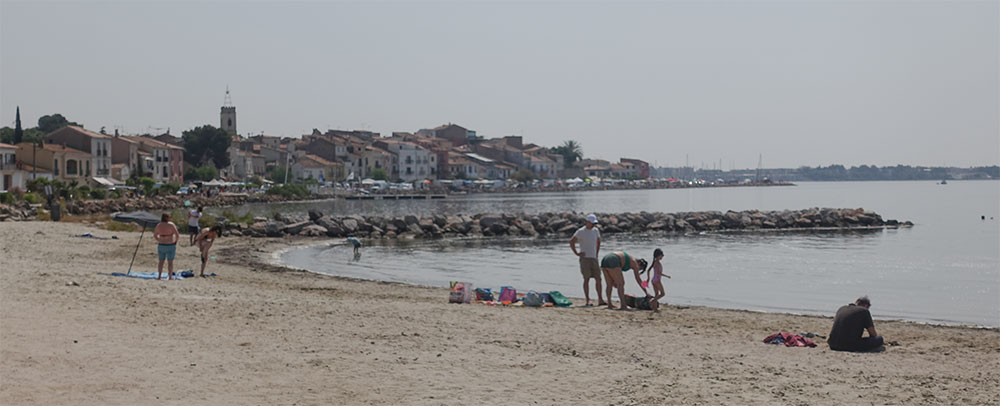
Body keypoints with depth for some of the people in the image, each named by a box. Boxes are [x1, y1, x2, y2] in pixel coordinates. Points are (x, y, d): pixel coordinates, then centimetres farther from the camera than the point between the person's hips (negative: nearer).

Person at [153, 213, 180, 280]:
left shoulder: (158, 226, -1)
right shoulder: (171, 225, -13)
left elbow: (154, 236, 8)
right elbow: (177, 235, -14)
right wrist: (175, 241, 5)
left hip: (161, 245, 3)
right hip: (170, 246, -3)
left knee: (161, 261, 14)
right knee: (170, 262, 5)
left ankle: (159, 275, 13)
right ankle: (170, 276, 7)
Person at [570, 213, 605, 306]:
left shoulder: (596, 230, 12)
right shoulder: (581, 232, -7)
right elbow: (571, 242, -8)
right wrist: (577, 253, -9)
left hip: (594, 258, 6)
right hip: (585, 258, -6)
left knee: (598, 279, 1)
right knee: (587, 279, -7)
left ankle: (600, 300, 4)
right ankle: (587, 300, -5)